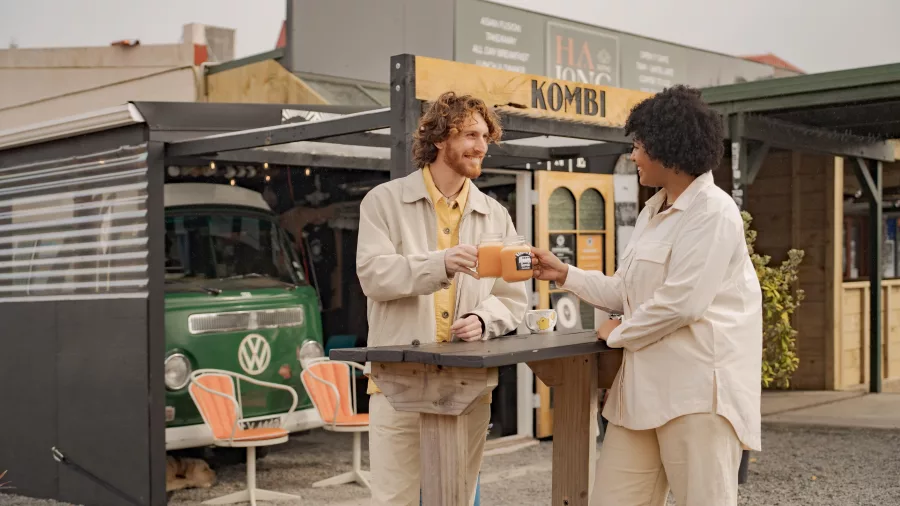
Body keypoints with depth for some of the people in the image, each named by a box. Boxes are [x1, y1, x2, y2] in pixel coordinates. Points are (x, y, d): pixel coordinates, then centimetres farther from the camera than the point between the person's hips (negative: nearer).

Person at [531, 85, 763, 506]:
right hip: (644, 388, 9)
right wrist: (564, 274, 18)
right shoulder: (652, 213, 19)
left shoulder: (712, 211, -11)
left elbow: (680, 303, -19)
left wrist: (617, 333, -5)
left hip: (698, 389, -9)